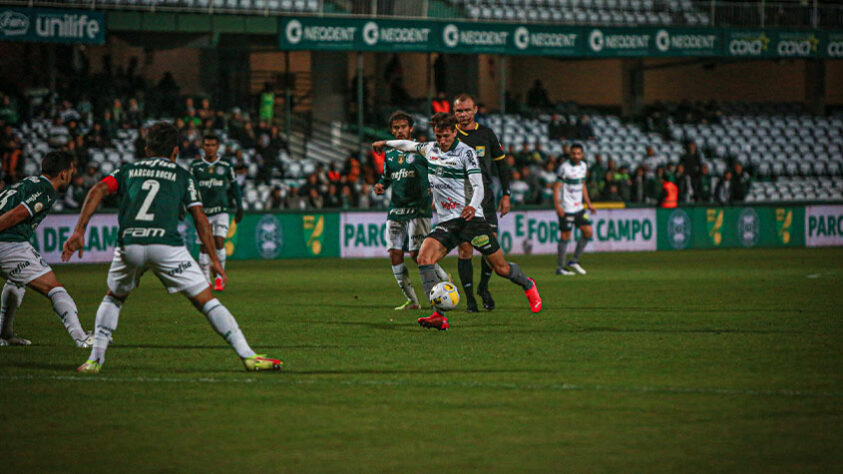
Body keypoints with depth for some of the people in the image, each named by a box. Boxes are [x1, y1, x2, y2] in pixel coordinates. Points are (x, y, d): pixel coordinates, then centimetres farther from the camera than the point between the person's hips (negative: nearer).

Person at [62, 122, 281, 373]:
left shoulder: (127, 170, 25)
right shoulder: (183, 176, 20)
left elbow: (98, 190, 8)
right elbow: (199, 217, 10)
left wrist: (79, 232, 3)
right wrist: (213, 258, 13)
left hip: (129, 245, 2)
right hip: (167, 246, -2)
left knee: (113, 298, 28)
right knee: (206, 301, 5)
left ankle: (95, 359, 16)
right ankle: (248, 356, -3)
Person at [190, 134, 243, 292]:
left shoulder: (226, 166, 4)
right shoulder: (196, 166, 4)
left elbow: (234, 186, 14)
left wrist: (239, 207, 12)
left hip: (221, 210, -1)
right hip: (203, 212, 1)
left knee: (219, 242, -15)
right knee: (205, 246, 0)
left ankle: (220, 278, -5)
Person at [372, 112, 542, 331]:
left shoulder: (466, 153, -8)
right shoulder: (430, 149, 9)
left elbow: (478, 187, -15)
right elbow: (410, 145, 32)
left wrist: (473, 206, -34)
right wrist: (386, 143, 44)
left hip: (470, 217, -5)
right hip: (446, 221, 5)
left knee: (501, 267, -2)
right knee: (423, 257, -22)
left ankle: (528, 285, 34)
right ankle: (439, 316, -27)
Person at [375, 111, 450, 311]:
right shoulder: (390, 155, 13)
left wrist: (431, 189, -18)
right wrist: (380, 185, 3)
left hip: (418, 210, -6)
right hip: (396, 210, 6)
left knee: (417, 254, -13)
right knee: (395, 254, -3)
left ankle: (444, 279, 15)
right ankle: (411, 300, 6)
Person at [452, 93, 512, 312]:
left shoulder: (486, 134, 7)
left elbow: (501, 163, 15)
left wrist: (506, 195, 10)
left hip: (485, 197, 1)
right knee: (465, 249, -7)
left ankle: (483, 287, 16)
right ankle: (469, 299, 1)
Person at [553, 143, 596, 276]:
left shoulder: (583, 166, 10)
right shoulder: (565, 167, -12)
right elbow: (557, 187, -14)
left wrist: (588, 204, 20)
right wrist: (557, 205, -23)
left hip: (579, 207, 7)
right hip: (566, 209, -7)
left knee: (588, 232, 3)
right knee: (565, 236, -5)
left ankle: (574, 261, 14)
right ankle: (560, 267, 3)